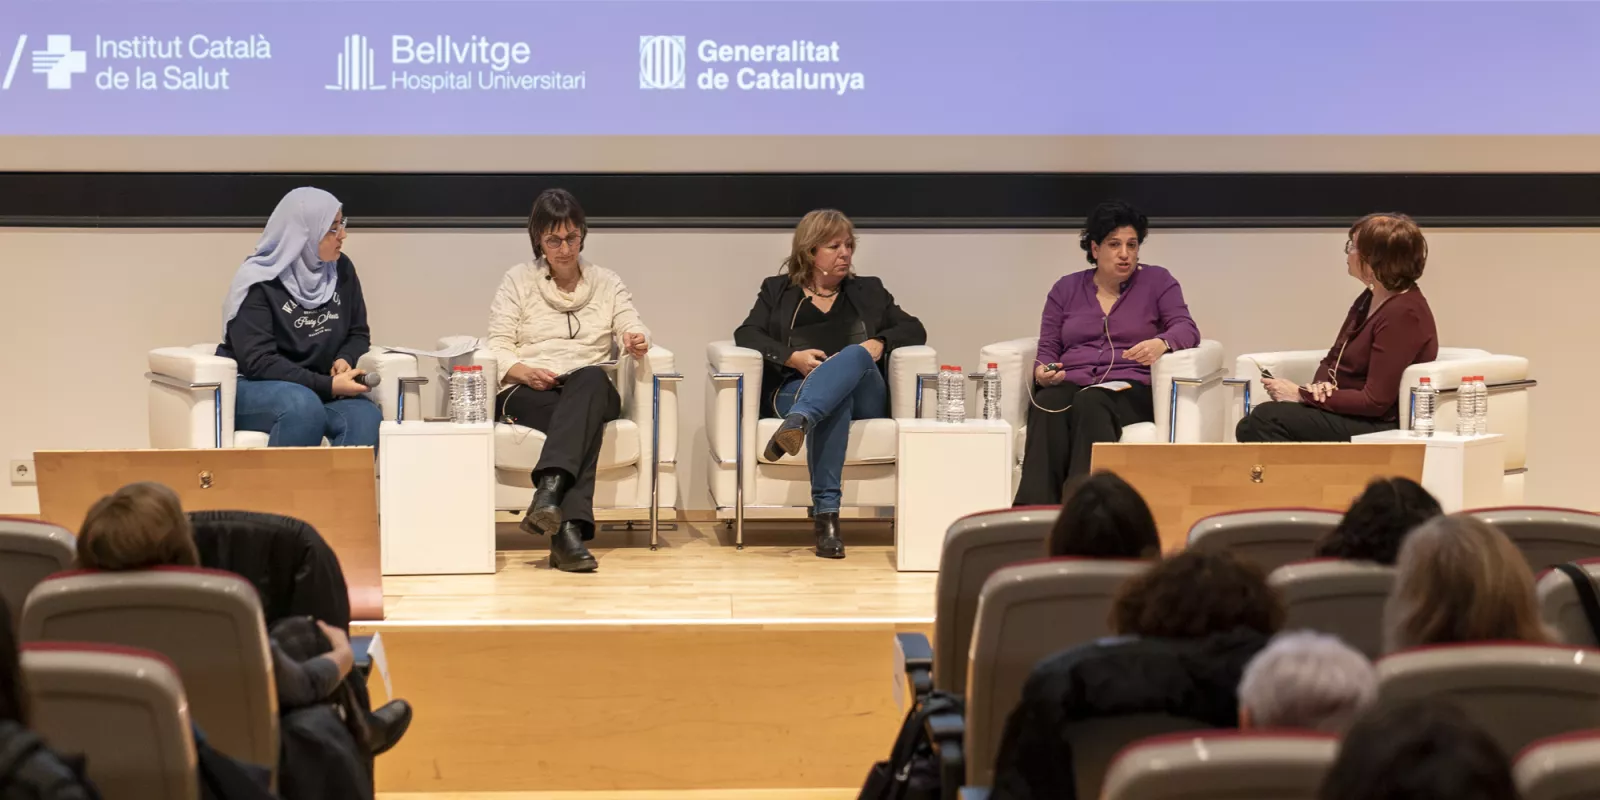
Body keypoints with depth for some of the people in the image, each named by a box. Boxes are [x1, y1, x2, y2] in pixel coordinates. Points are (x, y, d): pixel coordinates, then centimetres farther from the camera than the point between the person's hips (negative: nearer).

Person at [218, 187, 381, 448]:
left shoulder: (341, 269, 5)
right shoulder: (259, 282, -13)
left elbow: (358, 333, 15)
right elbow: (258, 362, -19)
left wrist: (345, 360, -10)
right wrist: (328, 386, -26)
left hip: (318, 388, 5)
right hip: (254, 388, -5)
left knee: (366, 416, -28)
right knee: (304, 407, -39)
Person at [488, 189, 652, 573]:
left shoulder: (607, 283, 19)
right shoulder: (518, 280, 13)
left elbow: (634, 332, 6)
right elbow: (497, 348, 3)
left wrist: (637, 343, -20)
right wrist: (526, 373, -18)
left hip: (591, 392, 2)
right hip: (526, 393, -2)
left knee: (591, 378, -38)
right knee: (584, 422, -37)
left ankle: (549, 491, -55)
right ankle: (569, 526, -53)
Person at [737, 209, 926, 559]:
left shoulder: (868, 291, 24)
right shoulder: (778, 291, 19)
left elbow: (914, 330, 14)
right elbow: (746, 335, 4)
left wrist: (880, 344, -7)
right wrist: (793, 357, -13)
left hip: (864, 398, 1)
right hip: (795, 388, -1)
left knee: (854, 355, -34)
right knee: (836, 401, -39)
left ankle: (797, 424, -60)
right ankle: (826, 513, -51)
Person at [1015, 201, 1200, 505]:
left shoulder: (1157, 281, 12)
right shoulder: (1066, 289, 20)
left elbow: (1187, 329, 0)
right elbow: (1048, 348, 16)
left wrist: (1161, 343, -24)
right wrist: (1043, 371, -9)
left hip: (1130, 387, -2)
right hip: (1069, 384, 2)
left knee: (1091, 404, -38)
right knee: (1046, 406, -35)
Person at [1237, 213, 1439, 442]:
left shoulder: (1403, 314, -17)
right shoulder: (1370, 298, 13)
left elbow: (1375, 402, -19)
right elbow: (1332, 360, 20)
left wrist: (1303, 395, -15)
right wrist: (1320, 386, -5)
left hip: (1380, 428, -9)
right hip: (1348, 413, 9)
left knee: (1267, 419, -24)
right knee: (1251, 427, -11)